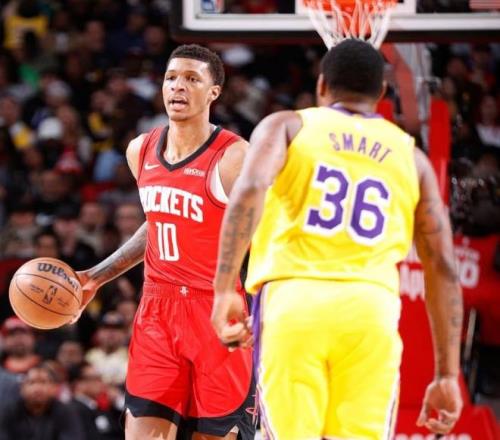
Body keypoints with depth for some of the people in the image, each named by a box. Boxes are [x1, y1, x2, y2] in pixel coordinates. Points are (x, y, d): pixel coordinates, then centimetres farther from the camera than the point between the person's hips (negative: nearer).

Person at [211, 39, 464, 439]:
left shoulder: (287, 126, 15)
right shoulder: (410, 156, 20)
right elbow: (443, 268, 16)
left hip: (294, 299, -1)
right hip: (371, 306, 1)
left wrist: (224, 291, -9)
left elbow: (250, 188, -7)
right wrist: (447, 375, 17)